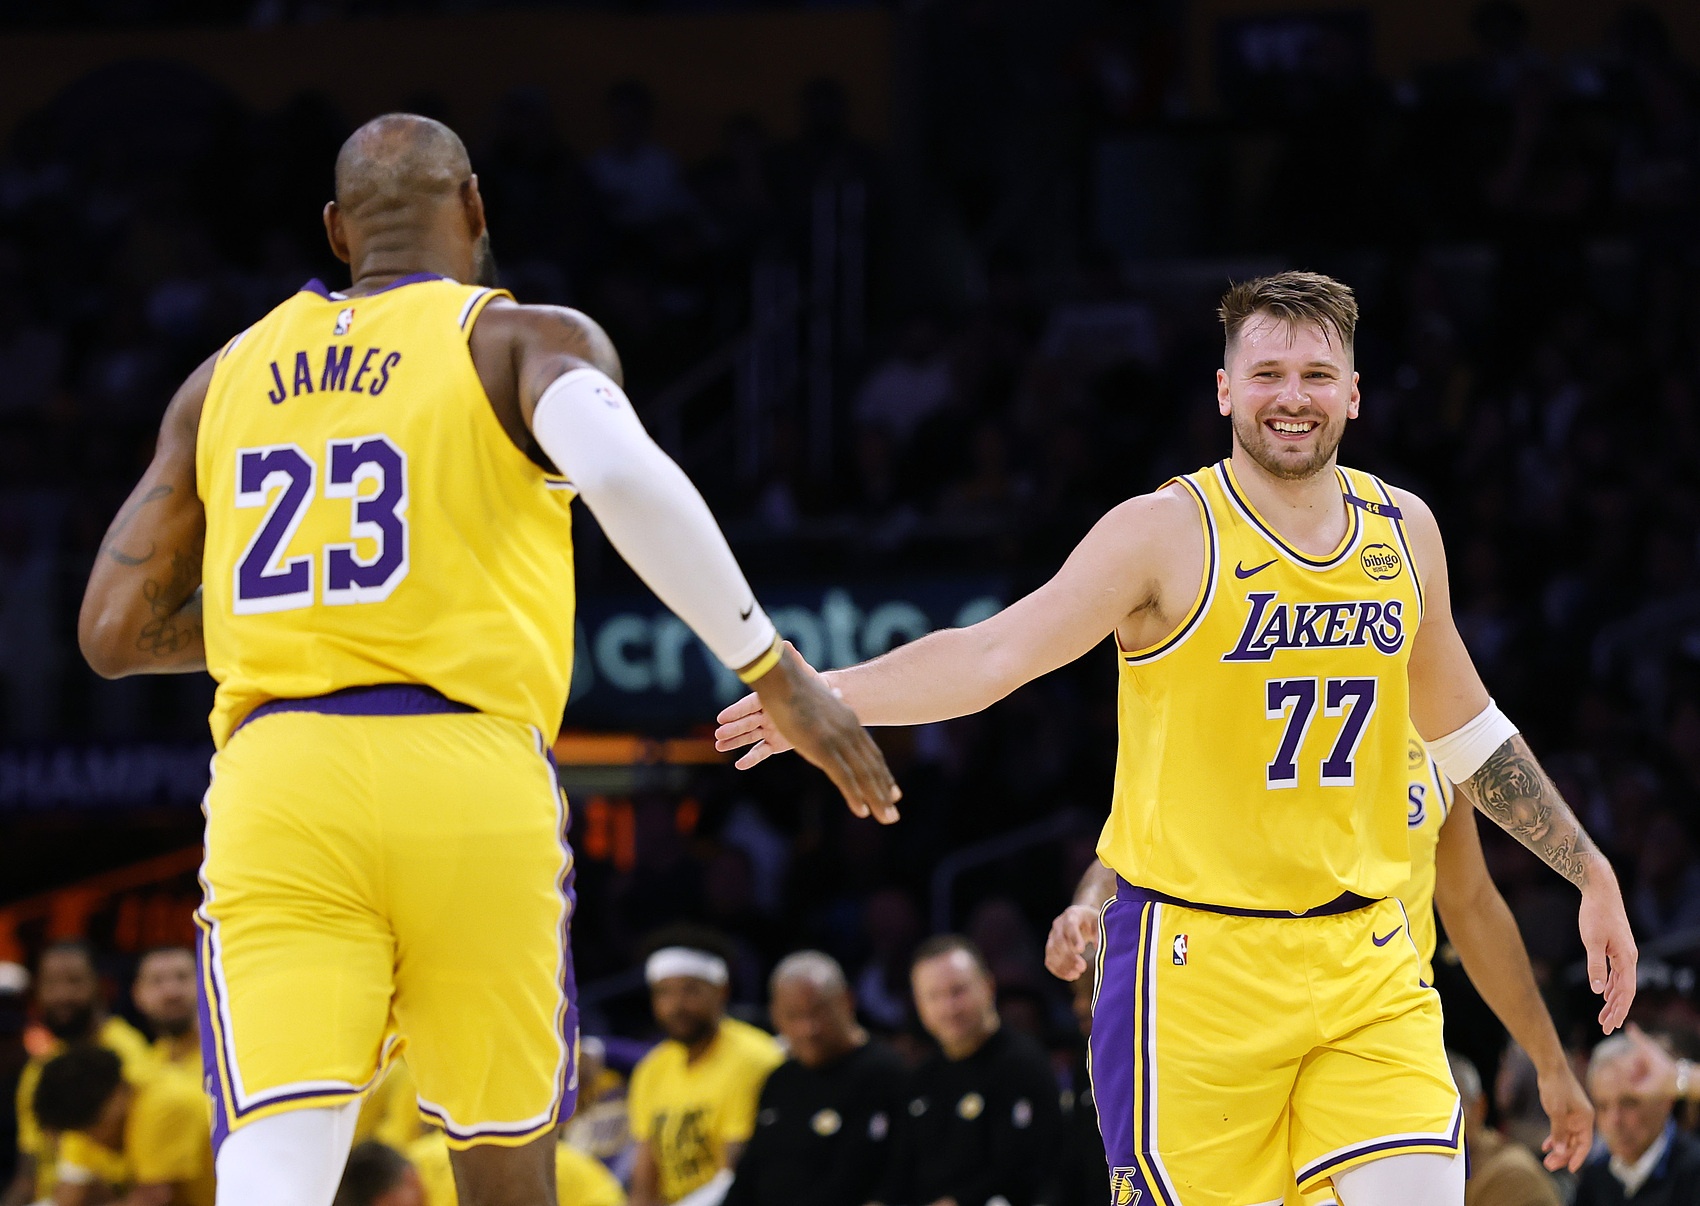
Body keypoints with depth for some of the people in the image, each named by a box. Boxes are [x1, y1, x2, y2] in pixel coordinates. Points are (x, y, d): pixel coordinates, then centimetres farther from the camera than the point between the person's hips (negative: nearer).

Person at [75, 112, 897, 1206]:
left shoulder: (227, 379, 18)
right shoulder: (530, 339, 6)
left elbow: (114, 632, 16)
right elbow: (623, 473, -17)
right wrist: (774, 671, -11)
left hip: (276, 787, 2)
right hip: (472, 785, -2)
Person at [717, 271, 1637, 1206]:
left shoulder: (1402, 532, 10)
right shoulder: (1169, 534, -6)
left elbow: (1463, 726, 23)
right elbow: (994, 654, -15)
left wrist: (1592, 874, 25)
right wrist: (824, 696, -28)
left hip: (1364, 955, 4)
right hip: (1198, 957, -4)